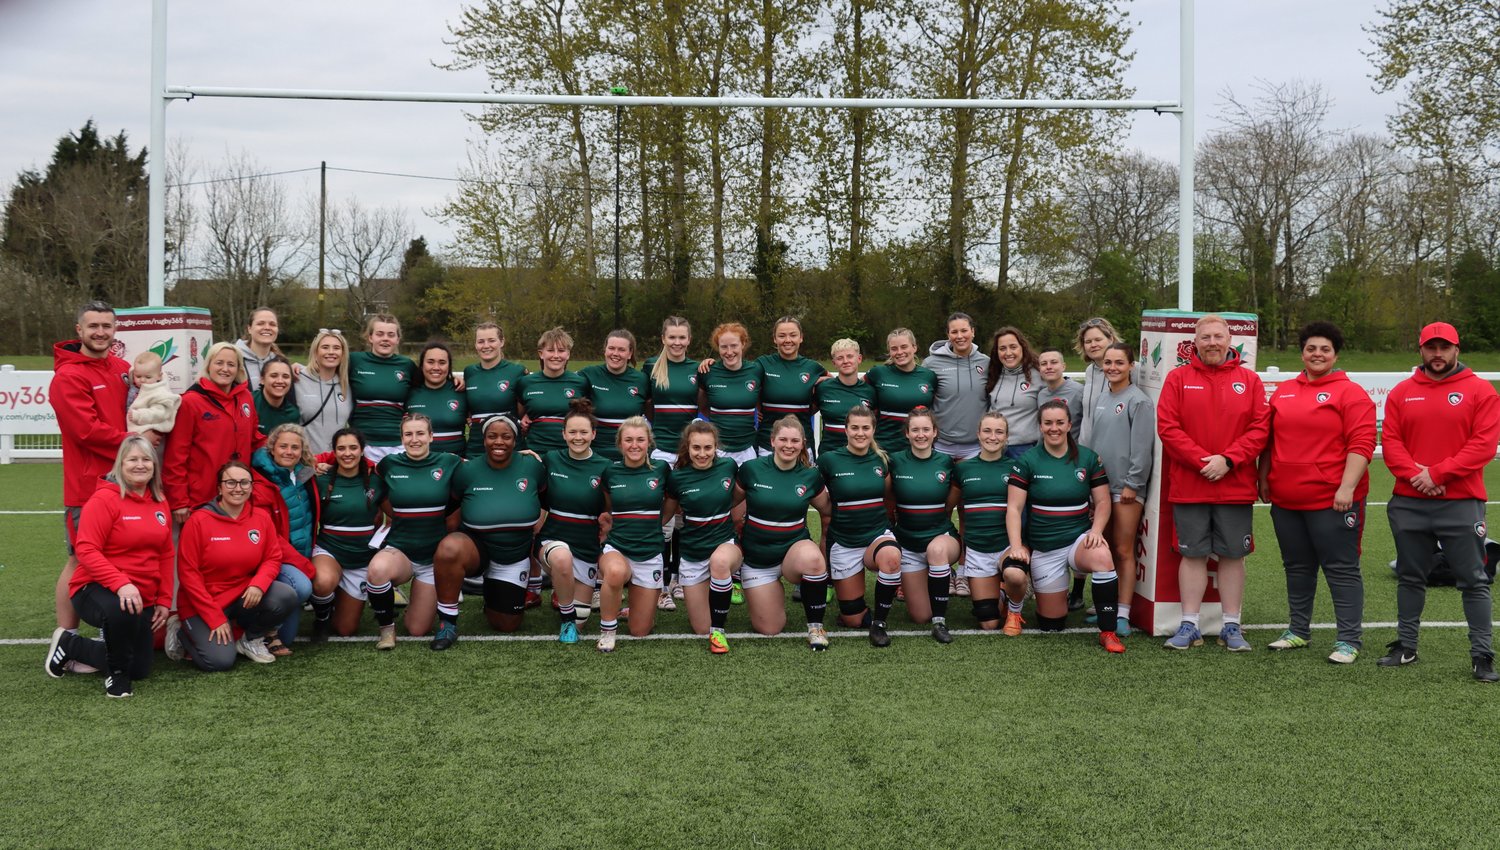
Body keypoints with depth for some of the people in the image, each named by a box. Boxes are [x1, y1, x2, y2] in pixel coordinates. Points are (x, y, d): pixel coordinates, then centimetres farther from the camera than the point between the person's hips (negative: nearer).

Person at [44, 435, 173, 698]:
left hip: (142, 598, 7)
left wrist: (164, 600, 7)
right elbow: (87, 551, -21)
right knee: (121, 611, -43)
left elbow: (166, 554, 13)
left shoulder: (159, 502, 7)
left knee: (140, 670, 8)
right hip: (96, 589, -7)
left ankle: (70, 645, 31)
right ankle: (116, 673, -11)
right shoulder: (104, 499, -14)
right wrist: (121, 583, -33)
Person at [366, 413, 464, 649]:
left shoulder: (448, 462, -5)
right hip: (399, 548, 0)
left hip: (434, 555, 0)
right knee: (378, 568, -38)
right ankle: (387, 628, -10)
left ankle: (431, 597, 37)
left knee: (417, 630, 0)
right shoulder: (389, 464, -2)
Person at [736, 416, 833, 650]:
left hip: (795, 547, 0)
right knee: (769, 629, -2)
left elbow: (826, 512, 12)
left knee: (812, 558, -39)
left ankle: (816, 626, -18)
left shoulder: (811, 476, -5)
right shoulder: (750, 470, -9)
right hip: (757, 558, 0)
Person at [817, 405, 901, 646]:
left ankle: (879, 623, -19)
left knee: (891, 557, -38)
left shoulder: (882, 459, 1)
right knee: (853, 620, 1)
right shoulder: (829, 460, -9)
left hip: (878, 534, 1)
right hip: (844, 542, -1)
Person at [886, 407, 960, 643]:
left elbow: (951, 503, 10)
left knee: (937, 548, -41)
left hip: (943, 537, -1)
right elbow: (887, 501, 8)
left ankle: (940, 621, -28)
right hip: (908, 545, 1)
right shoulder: (895, 462, -5)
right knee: (920, 616, -1)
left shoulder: (946, 462, -3)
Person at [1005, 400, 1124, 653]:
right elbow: (1014, 508, -7)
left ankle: (1108, 632, -24)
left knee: (1102, 557, -37)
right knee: (1052, 625, 3)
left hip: (1079, 539, 1)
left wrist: (1096, 531, -15)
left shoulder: (1088, 458, 1)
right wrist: (1016, 545, -19)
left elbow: (1102, 502, 3)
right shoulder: (1027, 461, -3)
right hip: (1044, 549, 0)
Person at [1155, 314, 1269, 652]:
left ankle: (1231, 627, 15)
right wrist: (1202, 461, -14)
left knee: (1232, 555, 6)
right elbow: (1167, 427, -5)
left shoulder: (1249, 381, 5)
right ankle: (1189, 625, 13)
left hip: (1236, 485, 1)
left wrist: (1228, 460, -14)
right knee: (1193, 554, 5)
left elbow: (1260, 429, -2)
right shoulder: (1178, 378, 3)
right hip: (1189, 486, -1)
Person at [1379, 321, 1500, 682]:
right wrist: (1413, 474, -14)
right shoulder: (1401, 393, 9)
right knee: (1410, 578, 12)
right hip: (1408, 503, 3)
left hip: (1461, 503, -3)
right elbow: (1391, 441, 3)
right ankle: (1405, 646, 22)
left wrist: (1437, 473, -15)